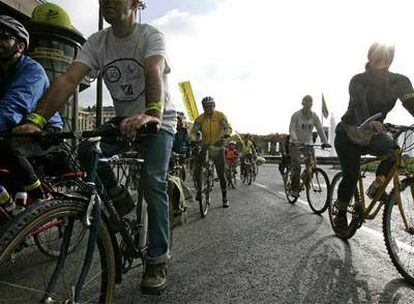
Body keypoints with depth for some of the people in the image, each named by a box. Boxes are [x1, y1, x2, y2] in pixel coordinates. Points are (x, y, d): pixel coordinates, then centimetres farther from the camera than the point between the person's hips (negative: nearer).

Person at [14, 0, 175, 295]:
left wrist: (152, 114, -57)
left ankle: (157, 259, -6)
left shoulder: (151, 35, -15)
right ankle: (118, 197, 9)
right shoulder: (97, 42, -4)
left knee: (153, 183, -19)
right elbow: (68, 79, -19)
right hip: (124, 119, 4)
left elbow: (154, 73, -36)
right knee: (85, 153, -18)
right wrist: (37, 120, -34)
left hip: (159, 120, -4)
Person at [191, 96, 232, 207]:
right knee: (197, 171, -8)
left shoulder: (220, 116, -6)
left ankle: (225, 198, 12)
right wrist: (195, 138, -32)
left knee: (221, 174, 1)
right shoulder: (200, 118, -4)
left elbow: (228, 127, -15)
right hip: (204, 148, 2)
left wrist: (226, 134, -37)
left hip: (218, 148, -1)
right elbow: (193, 131, -10)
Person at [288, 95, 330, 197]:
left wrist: (325, 142, -17)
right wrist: (295, 140, -35)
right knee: (296, 167, -16)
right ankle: (295, 189, -5)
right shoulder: (296, 115, -8)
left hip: (308, 143, 4)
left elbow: (320, 129, -4)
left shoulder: (314, 116, 2)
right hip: (296, 144, -3)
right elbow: (292, 129, -18)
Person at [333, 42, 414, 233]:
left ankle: (376, 186, -5)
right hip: (348, 135, -4)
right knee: (351, 175, -11)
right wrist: (370, 123, -57)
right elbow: (359, 105, -36)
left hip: (371, 135, 4)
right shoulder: (359, 81, -19)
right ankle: (341, 214, 10)